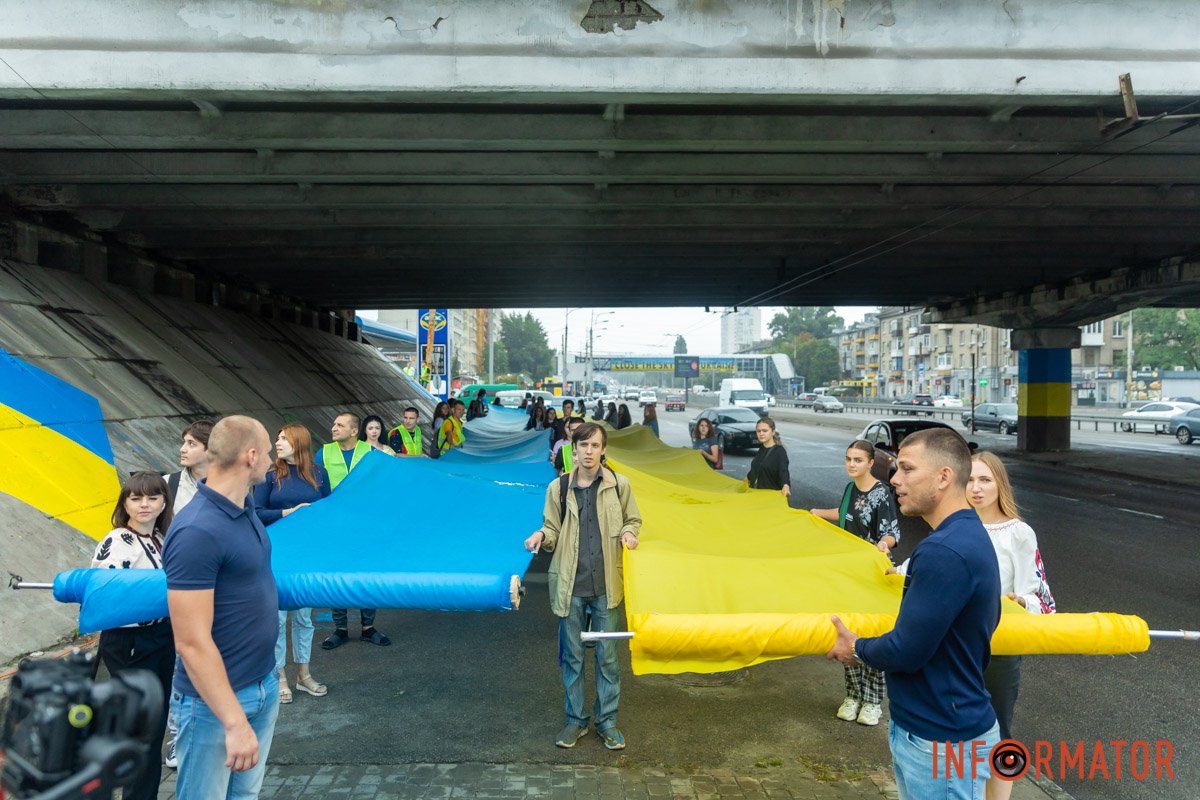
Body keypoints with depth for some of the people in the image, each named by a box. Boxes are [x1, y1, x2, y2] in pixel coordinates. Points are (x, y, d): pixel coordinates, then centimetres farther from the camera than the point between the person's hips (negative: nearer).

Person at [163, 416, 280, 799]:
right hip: (215, 700, -8)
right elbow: (191, 643, -25)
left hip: (265, 686, 8)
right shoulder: (195, 532, -26)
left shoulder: (245, 508, 3)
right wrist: (235, 722, -25)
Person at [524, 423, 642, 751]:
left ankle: (607, 721, 24)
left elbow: (633, 519, 12)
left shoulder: (619, 485, -1)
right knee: (571, 655, 11)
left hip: (606, 585, 0)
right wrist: (541, 534, -13)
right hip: (570, 586, 1)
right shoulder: (558, 487, 0)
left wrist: (628, 533, -9)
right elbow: (554, 531, 9)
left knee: (607, 655, 8)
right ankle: (576, 719, 27)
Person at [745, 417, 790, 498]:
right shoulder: (761, 449, 10)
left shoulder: (780, 451, -12)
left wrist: (786, 486, -47)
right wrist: (748, 477, 46)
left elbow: (784, 471, -28)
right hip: (756, 492, 6)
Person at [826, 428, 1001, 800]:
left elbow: (907, 652, -25)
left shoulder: (944, 551, -28)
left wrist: (857, 649, -6)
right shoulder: (971, 534, 5)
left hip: (941, 741, -9)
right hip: (948, 722, 9)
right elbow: (985, 619, 17)